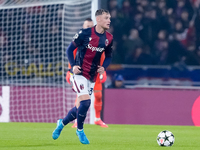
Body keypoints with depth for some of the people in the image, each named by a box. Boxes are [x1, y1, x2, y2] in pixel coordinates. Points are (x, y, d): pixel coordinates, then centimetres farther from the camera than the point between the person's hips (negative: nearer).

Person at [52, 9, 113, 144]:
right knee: (85, 101, -20)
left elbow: (108, 56, 16)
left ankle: (62, 123, 36)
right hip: (80, 73, -6)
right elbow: (70, 49, -3)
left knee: (81, 106, 9)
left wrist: (104, 67, -4)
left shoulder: (109, 38, 3)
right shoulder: (85, 33, -12)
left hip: (93, 76, 6)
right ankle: (80, 130, 2)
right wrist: (73, 65, -16)